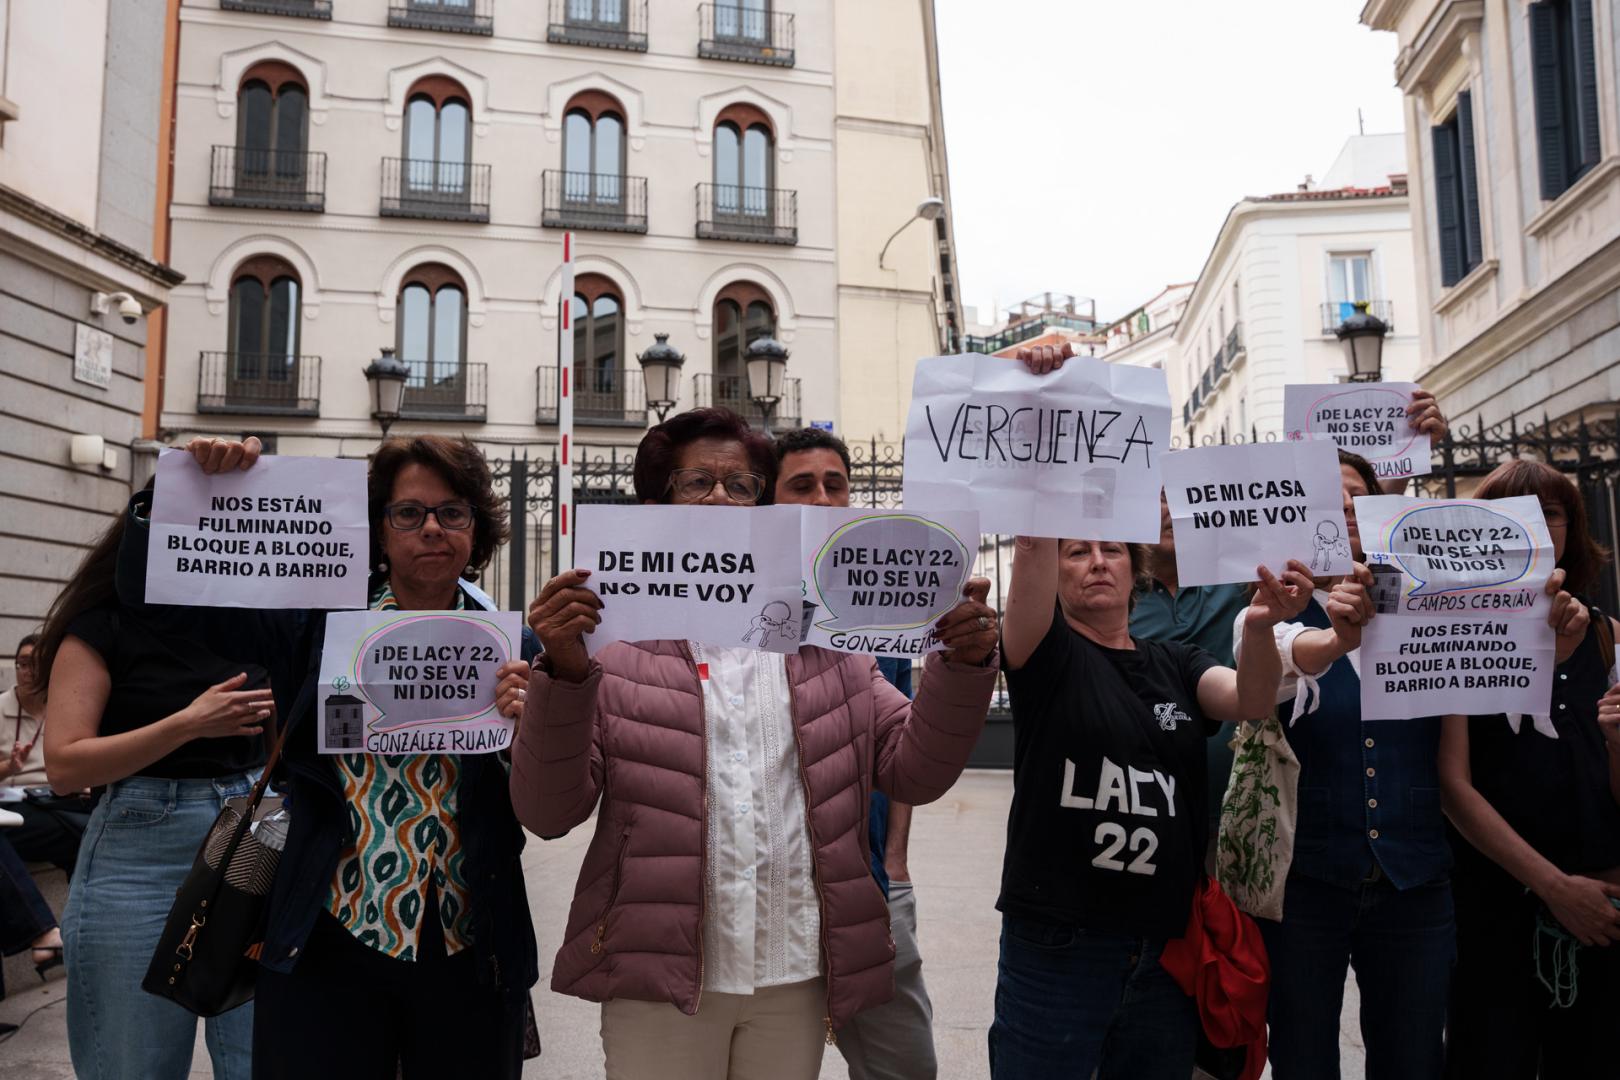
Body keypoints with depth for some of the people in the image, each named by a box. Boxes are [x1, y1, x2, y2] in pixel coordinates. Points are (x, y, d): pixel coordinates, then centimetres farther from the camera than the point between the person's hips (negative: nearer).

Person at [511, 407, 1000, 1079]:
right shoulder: (613, 632, -2)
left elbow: (914, 771, 5)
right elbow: (547, 812, -6)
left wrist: (963, 663, -10)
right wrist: (564, 672, -20)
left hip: (797, 975, 3)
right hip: (661, 978, -3)